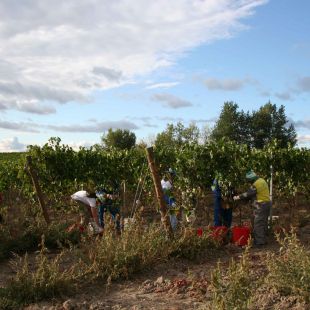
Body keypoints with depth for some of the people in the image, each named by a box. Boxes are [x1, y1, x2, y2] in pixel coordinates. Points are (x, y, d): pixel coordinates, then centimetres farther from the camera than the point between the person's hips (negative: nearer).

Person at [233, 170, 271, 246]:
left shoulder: (256, 184, -18)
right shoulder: (262, 181, 15)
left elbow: (248, 194, -17)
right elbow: (253, 194, 17)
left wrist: (238, 197, -7)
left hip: (261, 205, -10)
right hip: (266, 203, 10)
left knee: (258, 223, -5)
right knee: (263, 222, 16)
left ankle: (259, 241, -3)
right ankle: (263, 239, 25)